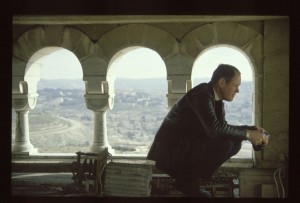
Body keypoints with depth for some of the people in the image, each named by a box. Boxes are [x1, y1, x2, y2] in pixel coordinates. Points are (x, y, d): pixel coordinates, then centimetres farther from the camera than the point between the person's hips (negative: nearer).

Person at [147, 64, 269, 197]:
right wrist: (248, 134, -21)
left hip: (186, 147, 10)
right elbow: (214, 128, -31)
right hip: (170, 152, -10)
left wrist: (251, 129, -4)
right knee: (225, 142, -24)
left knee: (235, 143, 2)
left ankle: (191, 177, 4)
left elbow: (222, 127, 11)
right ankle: (188, 181, -9)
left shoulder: (215, 98, 7)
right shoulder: (201, 94, -21)